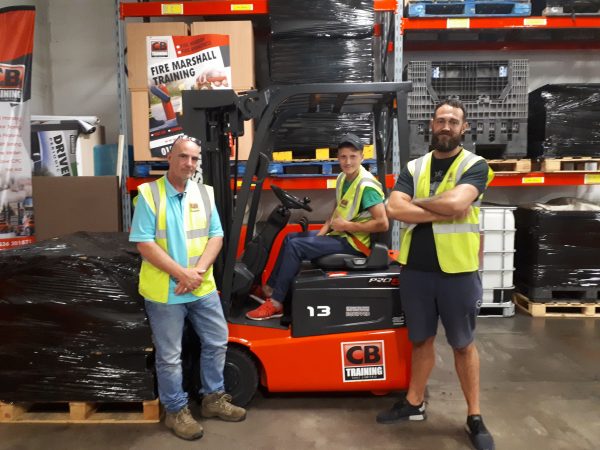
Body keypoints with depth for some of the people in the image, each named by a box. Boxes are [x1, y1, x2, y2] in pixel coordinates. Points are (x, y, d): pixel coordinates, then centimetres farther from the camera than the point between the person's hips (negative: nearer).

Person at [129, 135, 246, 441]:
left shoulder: (205, 193, 5)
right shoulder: (149, 194, -9)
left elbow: (216, 236, 2)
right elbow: (144, 243, -14)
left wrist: (199, 271, -13)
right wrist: (182, 274, -18)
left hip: (203, 287, 5)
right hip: (164, 291, -5)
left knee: (217, 342, 16)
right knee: (170, 356, 8)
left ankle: (213, 398, 35)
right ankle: (176, 411, 28)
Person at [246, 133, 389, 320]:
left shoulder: (367, 186, -21)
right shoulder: (342, 178, 6)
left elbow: (382, 223, -26)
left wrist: (348, 226, -20)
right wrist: (323, 231, 5)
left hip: (354, 242, -10)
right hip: (340, 234, 10)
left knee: (295, 246, -18)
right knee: (290, 238, 12)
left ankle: (275, 303, -10)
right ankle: (270, 287, 16)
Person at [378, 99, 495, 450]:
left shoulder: (475, 166, -3)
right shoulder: (413, 168, 6)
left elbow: (456, 202, -23)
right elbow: (394, 209, -9)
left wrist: (415, 202, -7)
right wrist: (444, 213, -16)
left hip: (458, 271, -3)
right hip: (415, 269, 3)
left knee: (463, 344, 11)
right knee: (421, 340, 17)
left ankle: (475, 418, 27)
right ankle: (414, 403, 34)